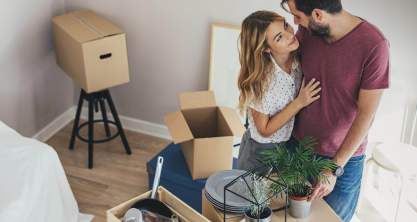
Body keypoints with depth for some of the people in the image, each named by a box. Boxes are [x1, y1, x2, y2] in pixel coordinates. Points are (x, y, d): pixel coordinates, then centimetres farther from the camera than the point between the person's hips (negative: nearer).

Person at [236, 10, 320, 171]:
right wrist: (299, 103, -27)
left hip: (291, 144, 5)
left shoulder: (299, 60, -16)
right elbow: (265, 130, -20)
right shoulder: (260, 78, -30)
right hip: (261, 151, -5)